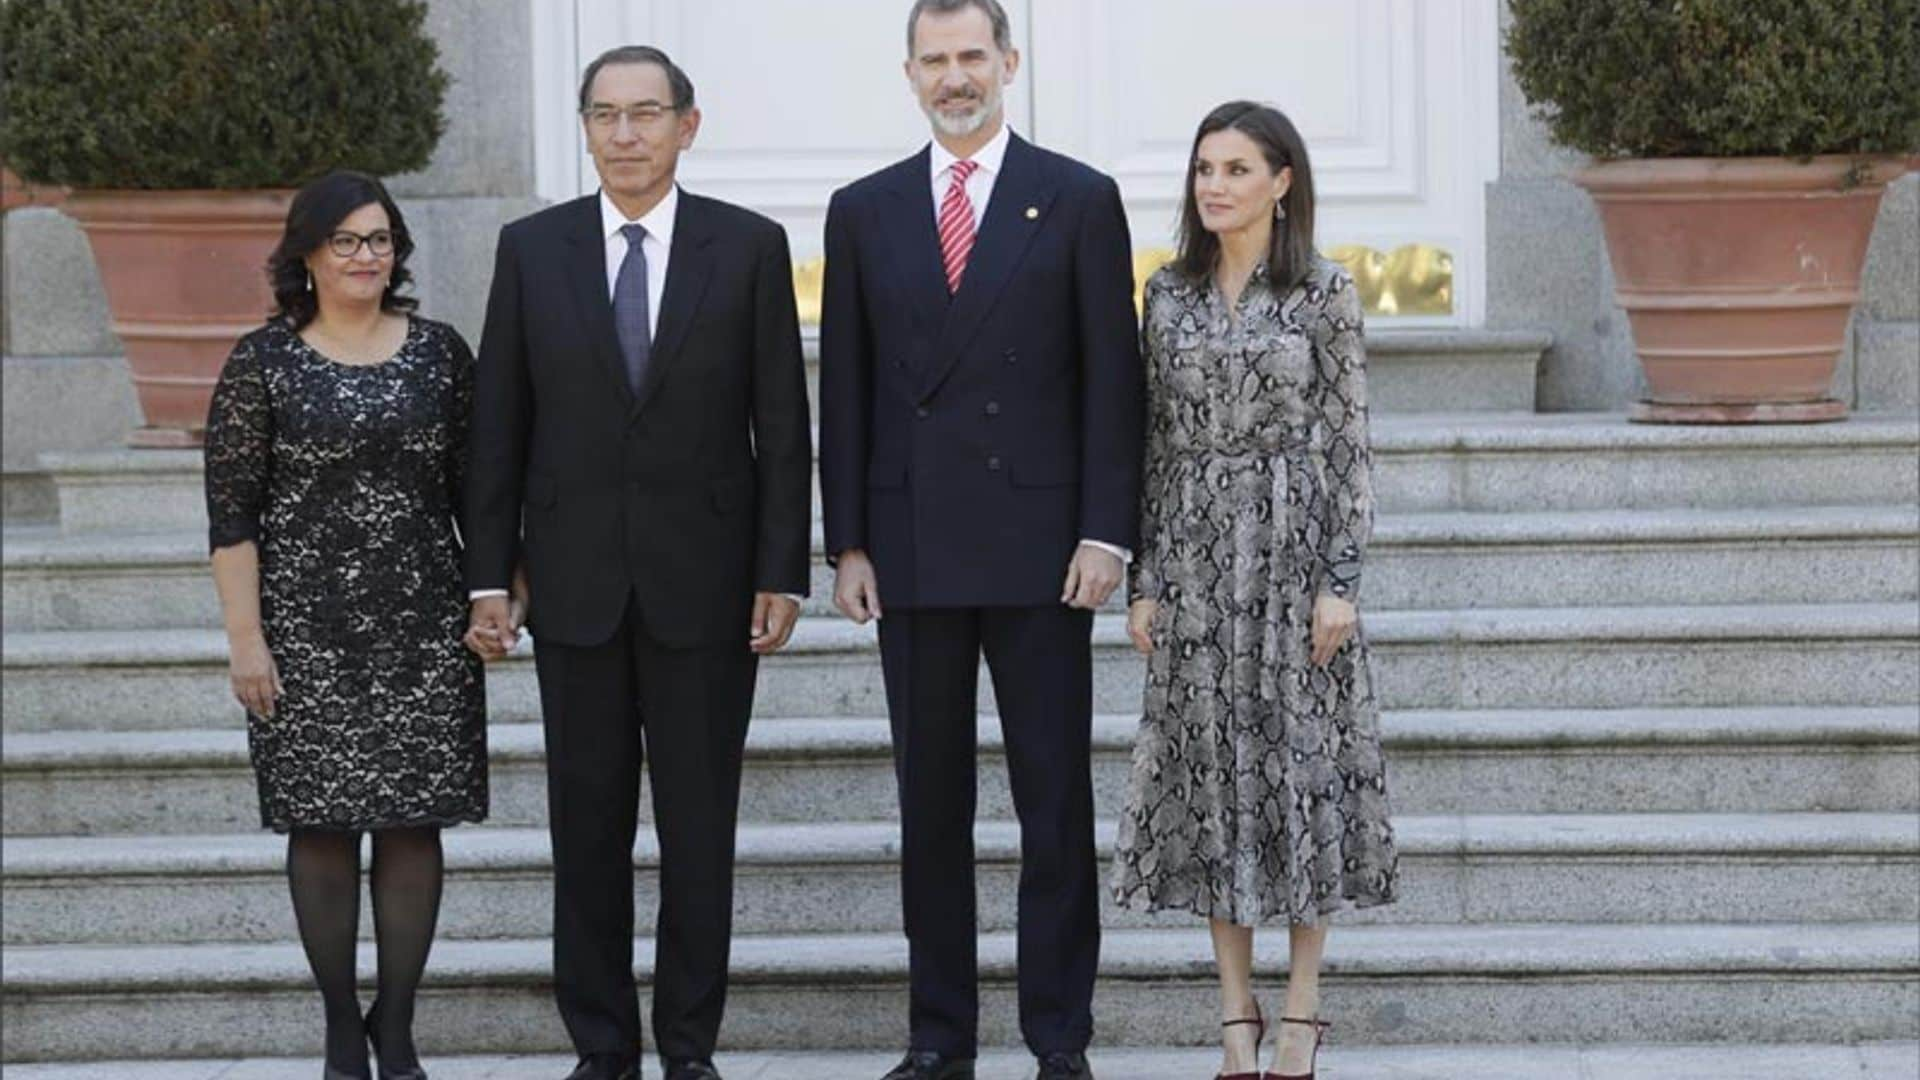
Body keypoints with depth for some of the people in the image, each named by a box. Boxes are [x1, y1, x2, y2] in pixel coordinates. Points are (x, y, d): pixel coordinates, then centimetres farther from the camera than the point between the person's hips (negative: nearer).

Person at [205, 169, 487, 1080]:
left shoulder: (440, 351, 7)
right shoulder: (263, 362, -1)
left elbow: (475, 485, 11)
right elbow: (231, 512, -3)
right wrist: (245, 638, -9)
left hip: (424, 624, 2)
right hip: (307, 626, -2)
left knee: (414, 823, 1)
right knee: (323, 824, 2)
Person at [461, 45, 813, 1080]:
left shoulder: (749, 247, 0)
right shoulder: (531, 248, 4)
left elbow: (782, 425, 0)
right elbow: (498, 424, 5)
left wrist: (783, 572, -5)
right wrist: (488, 575, 1)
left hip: (704, 581, -1)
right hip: (576, 581, 1)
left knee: (699, 824, 3)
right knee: (587, 822, 5)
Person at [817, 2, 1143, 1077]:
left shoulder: (1079, 200, 2)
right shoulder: (865, 211, 10)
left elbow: (1113, 379, -1)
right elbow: (845, 390, 9)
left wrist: (1107, 534, -8)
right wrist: (849, 543, 2)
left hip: (1038, 543, -2)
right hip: (912, 547, 3)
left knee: (1056, 798, 1)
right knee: (930, 801, 7)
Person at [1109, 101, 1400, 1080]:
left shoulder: (1324, 292, -2)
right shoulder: (1169, 294, 7)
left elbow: (1348, 441, -3)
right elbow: (1155, 442, 9)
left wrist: (1341, 579, -10)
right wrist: (1143, 578, 5)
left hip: (1295, 544, -3)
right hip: (1196, 553, 3)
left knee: (1303, 759, 0)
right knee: (1211, 767, 4)